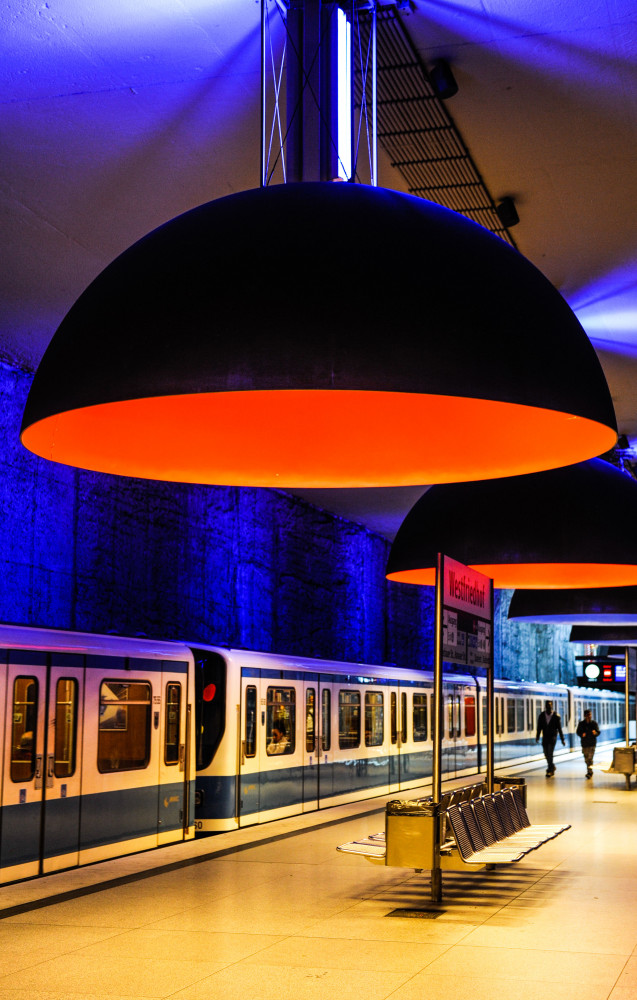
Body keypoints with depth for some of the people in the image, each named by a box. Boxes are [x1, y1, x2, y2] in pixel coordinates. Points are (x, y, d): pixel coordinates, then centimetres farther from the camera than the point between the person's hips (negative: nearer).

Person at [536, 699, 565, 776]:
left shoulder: (556, 716, -10)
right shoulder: (541, 716, -2)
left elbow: (559, 729, -5)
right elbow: (539, 727, 3)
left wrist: (562, 740, -5)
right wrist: (537, 737, -3)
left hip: (553, 737, -4)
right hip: (545, 737, 4)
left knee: (550, 753, -12)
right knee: (546, 754, 8)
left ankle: (550, 770, -6)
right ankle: (552, 767, 30)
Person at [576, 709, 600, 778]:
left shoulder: (594, 723, -2)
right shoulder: (581, 723, 2)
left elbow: (598, 732, -1)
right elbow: (578, 732, 6)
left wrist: (595, 733, -24)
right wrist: (582, 734, -15)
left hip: (592, 743, -3)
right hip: (584, 743, 3)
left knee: (590, 758, -13)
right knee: (586, 758, 11)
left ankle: (589, 773, -16)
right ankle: (590, 772, 27)